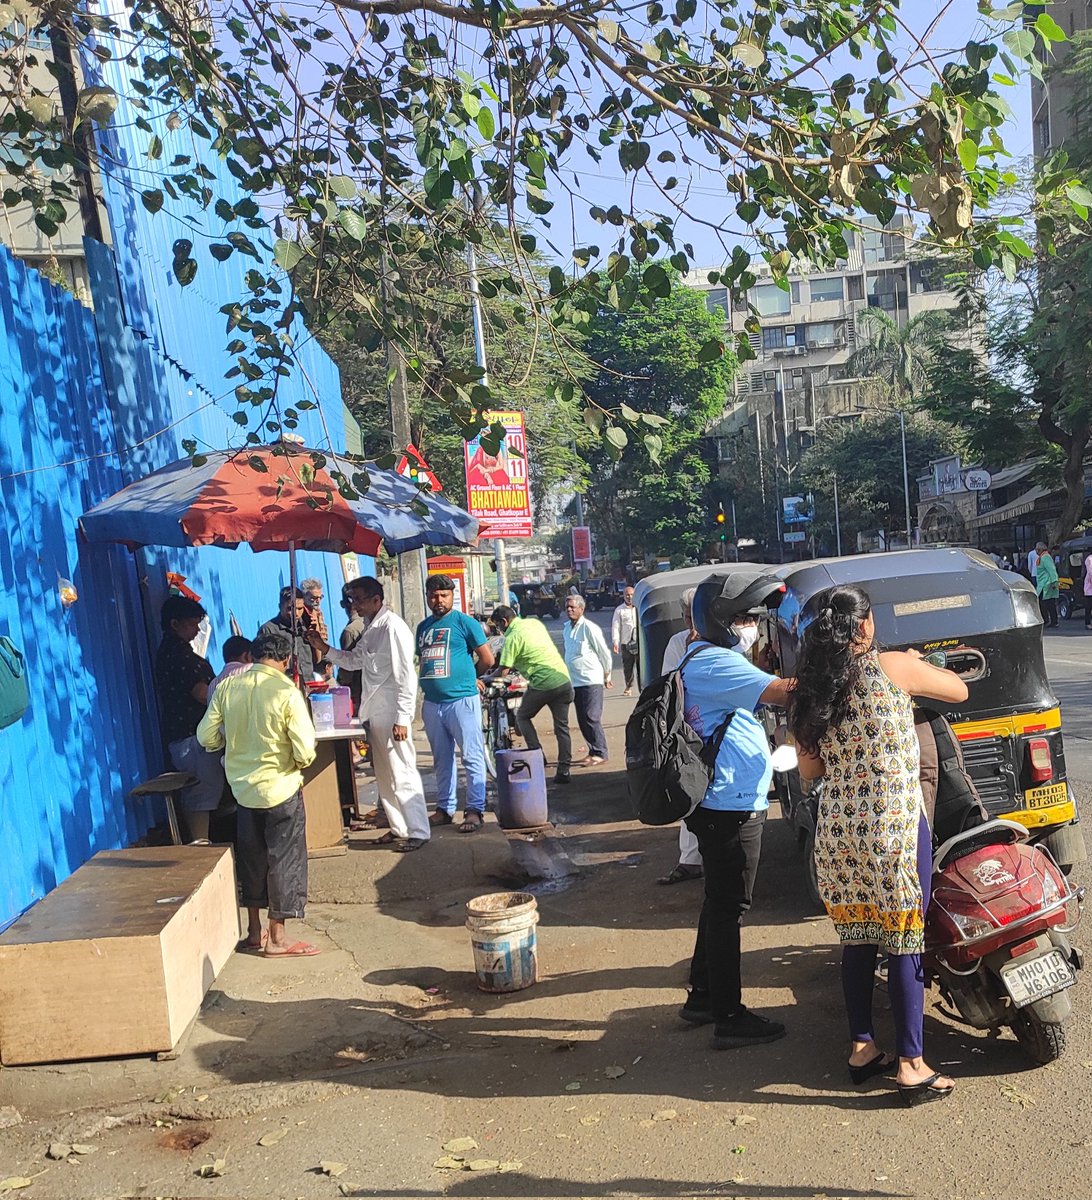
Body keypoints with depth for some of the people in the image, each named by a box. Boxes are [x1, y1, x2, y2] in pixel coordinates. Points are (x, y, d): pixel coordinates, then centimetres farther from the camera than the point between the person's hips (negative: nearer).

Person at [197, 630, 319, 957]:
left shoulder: (227, 686, -5)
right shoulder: (287, 691, -19)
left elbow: (207, 736, 1)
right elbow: (305, 751, -20)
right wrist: (299, 764, 2)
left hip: (243, 787, 5)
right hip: (281, 789, -5)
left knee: (251, 857, 19)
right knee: (284, 859, 8)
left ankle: (254, 931, 30)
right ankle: (276, 938, 16)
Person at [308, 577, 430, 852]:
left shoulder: (393, 626, -16)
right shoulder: (371, 627, 12)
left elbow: (405, 676, -19)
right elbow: (354, 660, 23)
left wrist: (402, 718, -21)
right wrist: (325, 649, 10)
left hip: (392, 713, -9)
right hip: (375, 712, 10)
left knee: (402, 772, -3)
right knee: (384, 773, 16)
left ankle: (418, 831, 7)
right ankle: (398, 827, 27)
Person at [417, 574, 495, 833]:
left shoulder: (464, 622, -5)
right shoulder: (423, 627, 14)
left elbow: (487, 659, -4)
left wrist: (466, 677, 7)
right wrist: (430, 681, 13)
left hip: (462, 700, -6)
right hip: (432, 703, 7)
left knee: (472, 757, -4)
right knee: (442, 759, 14)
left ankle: (475, 809, 0)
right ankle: (444, 807, 23)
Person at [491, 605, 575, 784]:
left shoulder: (512, 637, -9)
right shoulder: (535, 622, 12)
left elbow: (503, 671, -10)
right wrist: (519, 666, 33)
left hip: (542, 684, -7)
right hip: (564, 680, 7)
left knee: (522, 717, 16)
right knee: (562, 726, 12)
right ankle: (564, 770, 14)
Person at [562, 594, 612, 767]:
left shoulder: (589, 628, -12)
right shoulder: (567, 629, 11)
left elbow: (605, 653, -7)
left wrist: (607, 677, 1)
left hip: (591, 681, -8)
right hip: (575, 681, 8)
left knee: (591, 718, -9)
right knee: (582, 720, 10)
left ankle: (600, 753, -1)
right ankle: (593, 751, 20)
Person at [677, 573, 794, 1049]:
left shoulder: (700, 659, 15)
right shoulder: (715, 662, -18)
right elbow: (781, 691, -25)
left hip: (720, 805, 11)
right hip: (731, 807, -11)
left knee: (719, 902, 19)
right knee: (728, 907, -2)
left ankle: (703, 996, 31)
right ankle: (729, 1017, 9)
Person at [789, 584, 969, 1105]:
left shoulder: (808, 692, 3)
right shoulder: (894, 667, -9)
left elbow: (810, 769, 10)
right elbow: (959, 690, 8)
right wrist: (917, 665, 24)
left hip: (837, 830, 5)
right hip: (895, 827, -4)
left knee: (856, 941, 15)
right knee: (904, 943, 5)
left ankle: (861, 1047, 26)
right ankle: (911, 1064, 12)